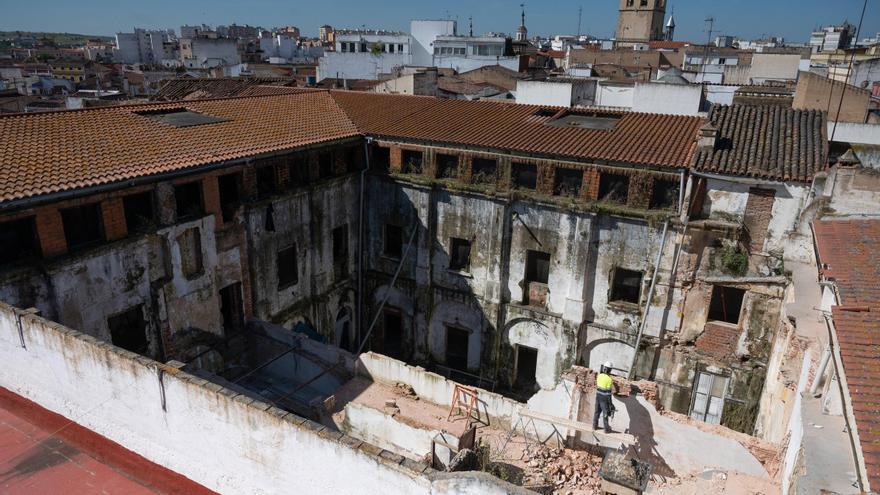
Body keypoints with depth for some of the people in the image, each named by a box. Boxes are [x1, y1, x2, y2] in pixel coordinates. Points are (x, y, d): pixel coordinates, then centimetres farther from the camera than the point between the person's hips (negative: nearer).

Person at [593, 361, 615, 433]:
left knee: (597, 411, 18)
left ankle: (595, 425, 28)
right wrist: (610, 403, -13)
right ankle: (607, 429, 17)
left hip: (598, 396, 6)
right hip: (604, 398, -6)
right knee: (605, 413, 6)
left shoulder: (599, 376, -2)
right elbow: (608, 392, -20)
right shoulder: (609, 379, -22)